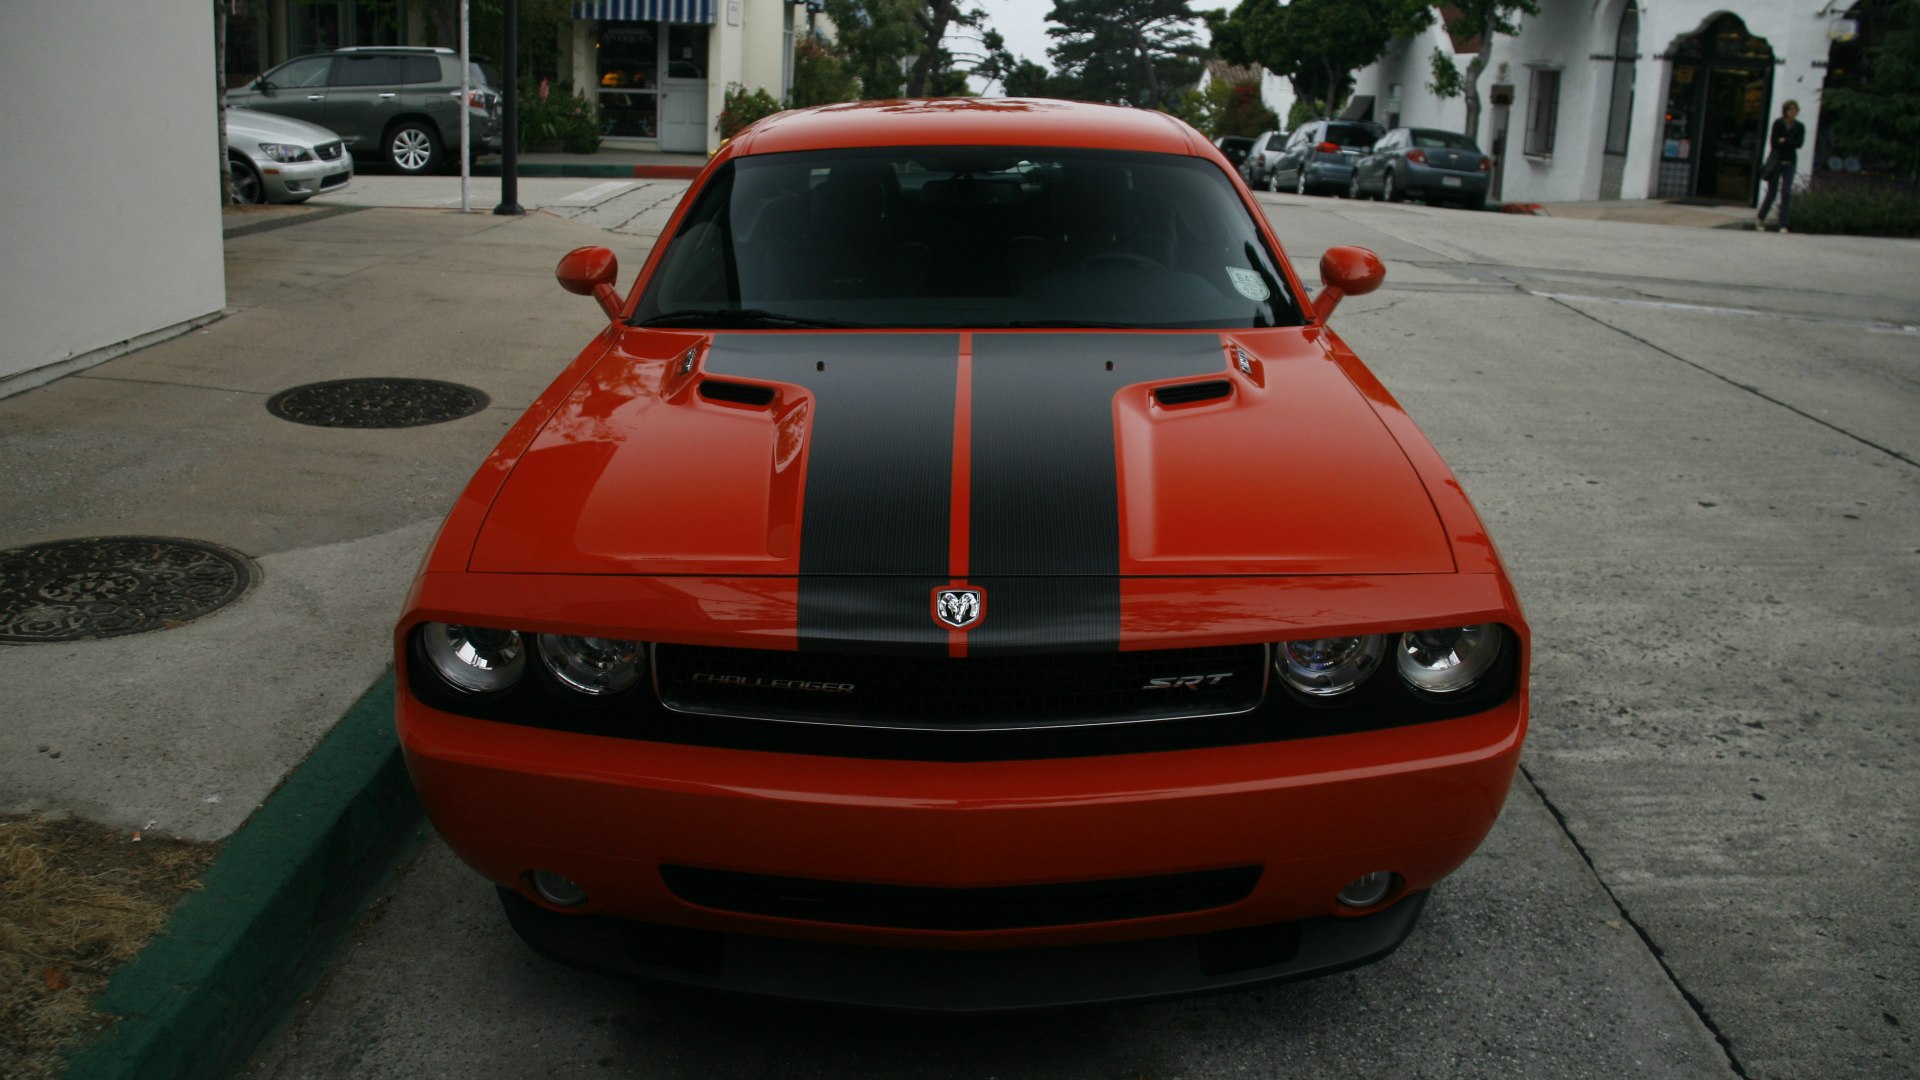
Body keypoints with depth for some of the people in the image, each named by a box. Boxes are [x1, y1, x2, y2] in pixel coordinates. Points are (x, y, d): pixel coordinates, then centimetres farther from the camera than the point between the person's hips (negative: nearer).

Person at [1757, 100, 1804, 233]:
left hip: (1789, 163, 2)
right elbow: (1773, 143, -11)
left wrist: (1784, 141, -12)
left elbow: (1799, 143, -8)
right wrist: (1790, 143, -10)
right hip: (1776, 162, -2)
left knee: (1786, 193, -7)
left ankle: (1783, 225, -7)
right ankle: (1761, 217, 28)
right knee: (1771, 191, 3)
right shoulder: (1778, 124, -3)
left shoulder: (1800, 127, 5)